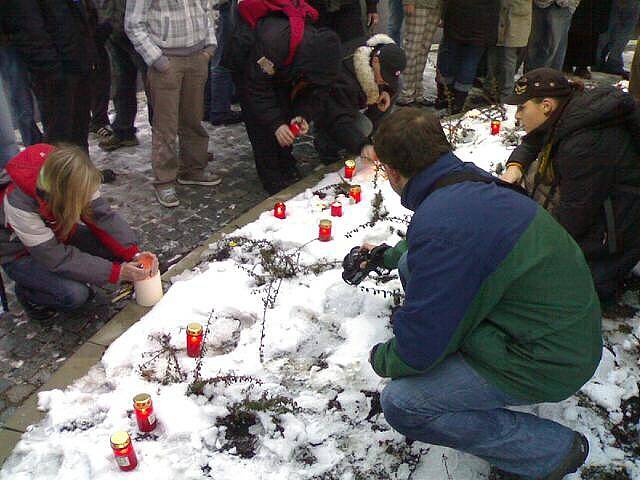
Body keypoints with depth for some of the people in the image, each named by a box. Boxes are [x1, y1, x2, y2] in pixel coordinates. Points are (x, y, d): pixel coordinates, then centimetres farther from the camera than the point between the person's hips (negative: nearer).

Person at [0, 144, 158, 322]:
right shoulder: (20, 203, -38)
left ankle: (73, 276, 10)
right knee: (74, 294, -27)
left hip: (57, 235, 6)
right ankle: (28, 293, 4)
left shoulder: (69, 178, -24)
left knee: (117, 245, -14)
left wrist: (133, 254, -32)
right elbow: (57, 257, -34)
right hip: (21, 253, -6)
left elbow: (103, 216, -19)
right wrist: (116, 272, -34)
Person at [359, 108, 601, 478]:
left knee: (401, 403, -12)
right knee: (411, 262, 7)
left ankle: (553, 450, 2)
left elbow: (416, 352, -21)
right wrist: (386, 254, 34)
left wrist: (383, 359, 0)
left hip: (548, 361, -9)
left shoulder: (440, 223, -30)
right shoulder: (470, 181, 0)